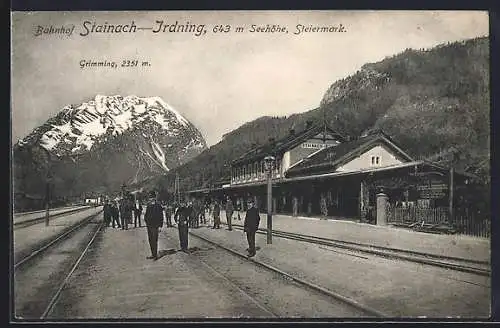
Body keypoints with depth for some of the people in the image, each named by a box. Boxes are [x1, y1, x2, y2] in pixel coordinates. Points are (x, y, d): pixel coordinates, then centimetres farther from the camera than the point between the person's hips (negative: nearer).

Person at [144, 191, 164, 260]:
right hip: (149, 225, 7)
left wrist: (160, 226, -11)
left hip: (155, 226, -7)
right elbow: (146, 214, 21)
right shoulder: (149, 205, 11)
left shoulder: (158, 205, -8)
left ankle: (155, 255, 0)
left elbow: (161, 216, -8)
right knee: (150, 240, 11)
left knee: (154, 240, -7)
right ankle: (153, 254, 20)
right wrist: (146, 220, 4)